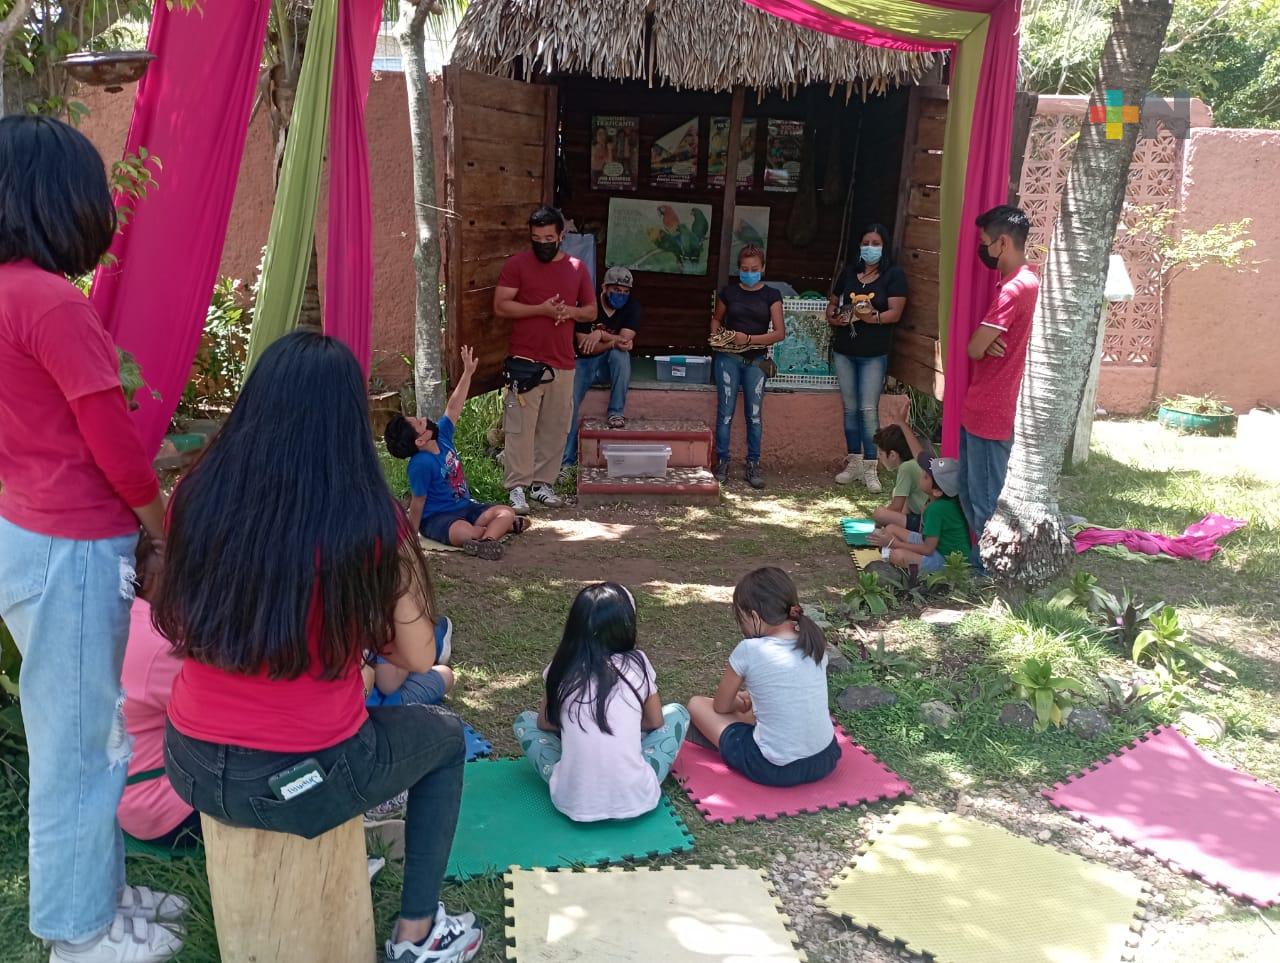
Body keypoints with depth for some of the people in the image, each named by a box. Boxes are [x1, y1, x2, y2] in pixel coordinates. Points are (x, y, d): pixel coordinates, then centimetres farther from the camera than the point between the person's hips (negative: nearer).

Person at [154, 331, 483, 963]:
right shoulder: (370, 523, -19)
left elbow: (183, 621, 8)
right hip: (307, 782, -4)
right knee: (444, 737, 24)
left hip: (192, 772, 5)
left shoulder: (196, 499, -9)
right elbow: (418, 659, -8)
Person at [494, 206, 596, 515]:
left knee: (555, 429, 7)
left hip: (562, 363, 4)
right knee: (520, 427, -4)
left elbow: (591, 311, 15)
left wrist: (570, 311, -7)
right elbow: (500, 306, -8)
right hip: (524, 362, -4)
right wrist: (541, 309, -17)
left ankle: (543, 483, 18)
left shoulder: (577, 268, 10)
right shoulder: (517, 264, -1)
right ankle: (517, 487, 1)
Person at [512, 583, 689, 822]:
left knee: (525, 721, 23)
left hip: (572, 802, 1)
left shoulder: (563, 668, 2)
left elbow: (545, 723, 16)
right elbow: (655, 722, 13)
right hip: (635, 800, 0)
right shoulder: (637, 663, -1)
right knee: (677, 714, 21)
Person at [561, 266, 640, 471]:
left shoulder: (631, 308, -4)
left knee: (620, 353, -34)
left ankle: (617, 413, -24)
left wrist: (600, 334, -31)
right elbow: (583, 346, -15)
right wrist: (613, 342, -27)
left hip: (613, 364, 1)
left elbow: (625, 339, -17)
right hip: (585, 363, -1)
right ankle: (567, 459, -13)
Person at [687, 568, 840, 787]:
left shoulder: (749, 650, -17)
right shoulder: (815, 641, -2)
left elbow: (721, 707, 1)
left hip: (774, 771, -7)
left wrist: (739, 702, 22)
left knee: (697, 704, 10)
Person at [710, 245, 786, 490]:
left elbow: (779, 332, -4)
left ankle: (753, 465, 9)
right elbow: (717, 318, 21)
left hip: (756, 360, 0)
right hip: (728, 357, 0)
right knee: (725, 411, 0)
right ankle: (722, 462, 8)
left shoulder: (771, 295, 2)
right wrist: (715, 335, 0)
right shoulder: (728, 292, 5)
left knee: (755, 414, 1)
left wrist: (749, 338, -15)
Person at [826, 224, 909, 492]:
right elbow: (832, 303, 17)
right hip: (844, 351, 5)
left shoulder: (894, 275, -3)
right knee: (850, 408, 10)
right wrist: (833, 317, -5)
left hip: (873, 354, -5)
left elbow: (895, 312, -11)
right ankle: (854, 463, 19)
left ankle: (870, 469, 0)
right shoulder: (849, 272, 11)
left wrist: (873, 317, -29)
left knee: (868, 410, -7)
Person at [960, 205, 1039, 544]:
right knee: (971, 489, 19)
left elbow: (974, 349, -20)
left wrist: (983, 343, 2)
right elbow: (981, 345, 15)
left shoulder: (1015, 287, -20)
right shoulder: (1025, 281, 13)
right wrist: (986, 342, -7)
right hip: (982, 407, 10)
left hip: (990, 413, -10)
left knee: (985, 498, 1)